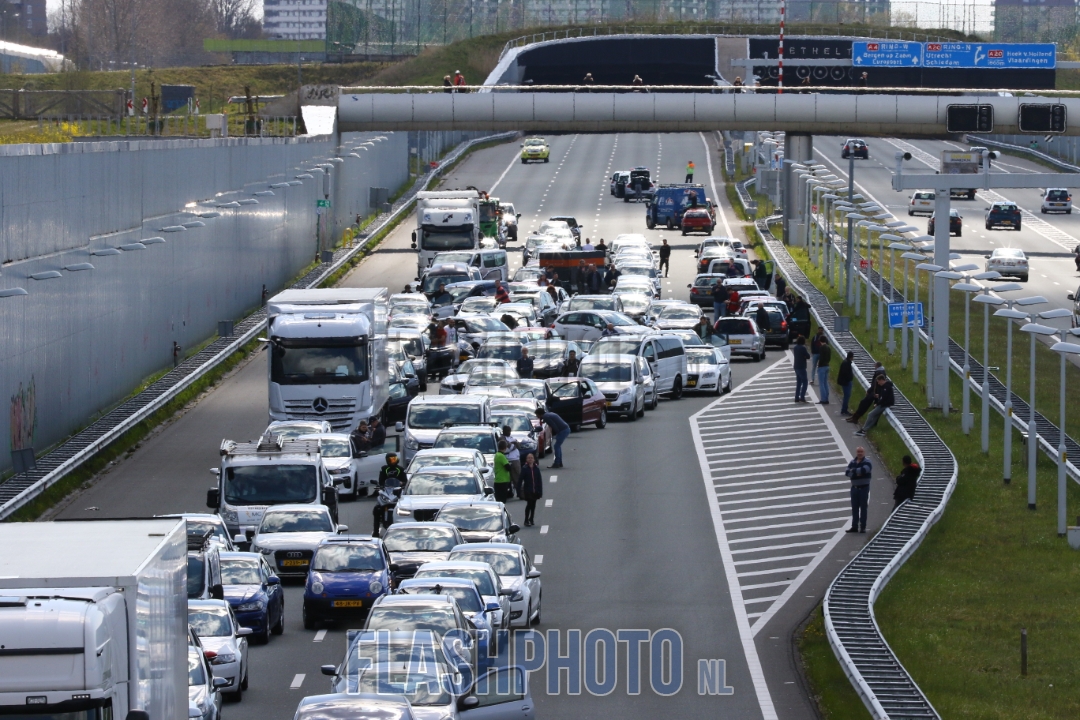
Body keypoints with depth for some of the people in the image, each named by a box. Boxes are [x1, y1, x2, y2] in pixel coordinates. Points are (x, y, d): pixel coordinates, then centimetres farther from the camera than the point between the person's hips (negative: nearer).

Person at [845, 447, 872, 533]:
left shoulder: (867, 463, -4)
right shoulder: (852, 462, 10)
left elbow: (864, 470, -24)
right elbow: (847, 472, -2)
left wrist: (853, 471, -10)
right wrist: (856, 473, -17)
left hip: (864, 488, -5)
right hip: (854, 487, 5)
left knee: (863, 507, -2)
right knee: (854, 508, 7)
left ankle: (863, 527, 1)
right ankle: (854, 526, 12)